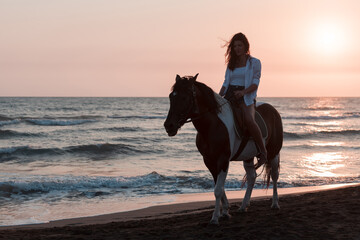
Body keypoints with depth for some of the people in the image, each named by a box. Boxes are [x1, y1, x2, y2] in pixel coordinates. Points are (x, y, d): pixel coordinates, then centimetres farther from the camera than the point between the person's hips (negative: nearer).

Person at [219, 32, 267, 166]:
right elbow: (226, 83, 17)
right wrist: (219, 97, 0)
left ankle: (262, 151, -18)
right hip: (229, 95, 5)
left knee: (249, 120, -32)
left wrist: (243, 92, -22)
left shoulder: (254, 63, 6)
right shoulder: (231, 64, 19)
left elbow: (255, 84, -4)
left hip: (246, 97, -5)